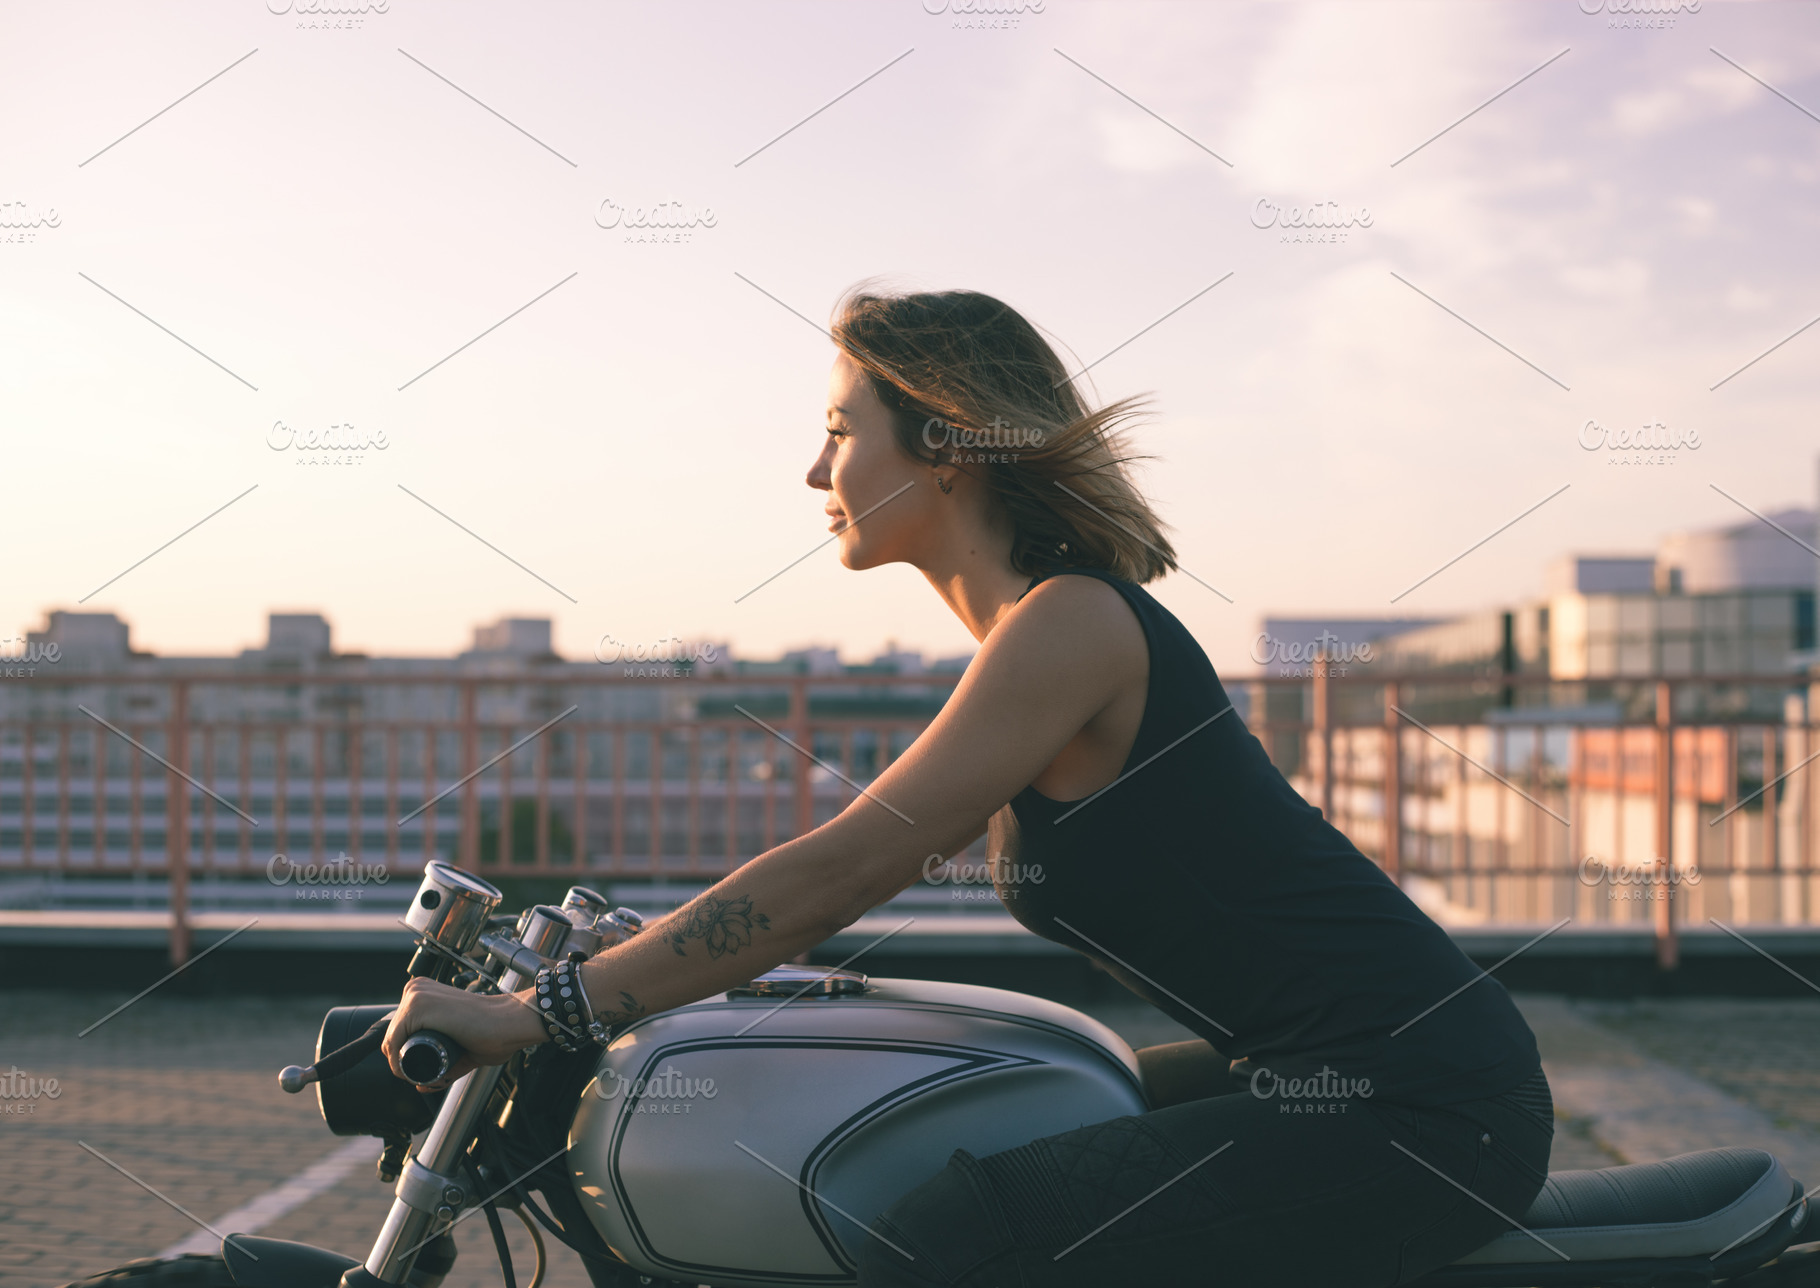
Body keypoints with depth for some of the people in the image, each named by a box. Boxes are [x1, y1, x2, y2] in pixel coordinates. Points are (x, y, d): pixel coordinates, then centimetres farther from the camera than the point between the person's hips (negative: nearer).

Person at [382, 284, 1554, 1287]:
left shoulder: (1074, 621, -17)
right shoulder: (1037, 631, 12)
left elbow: (847, 866, -21)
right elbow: (882, 852, 23)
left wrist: (542, 1011, -18)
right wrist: (626, 956, 23)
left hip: (1415, 1103, -10)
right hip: (1331, 1077, 10)